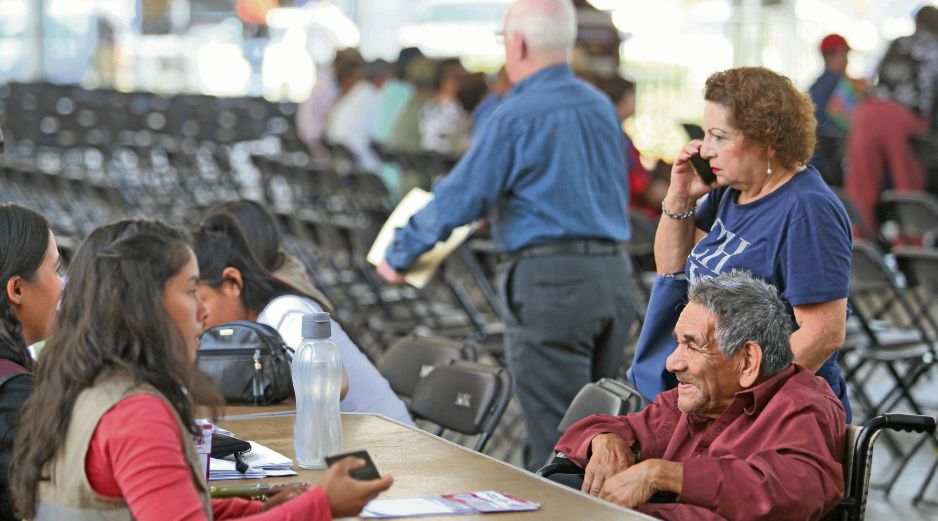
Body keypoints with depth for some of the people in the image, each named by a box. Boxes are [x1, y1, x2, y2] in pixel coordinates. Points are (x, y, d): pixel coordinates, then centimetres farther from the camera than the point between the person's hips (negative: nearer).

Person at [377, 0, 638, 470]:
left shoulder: (516, 117, -11)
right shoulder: (601, 107, 12)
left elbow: (460, 197, -9)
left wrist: (398, 255, 5)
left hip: (548, 278, -7)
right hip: (614, 274, 7)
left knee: (554, 441, -5)